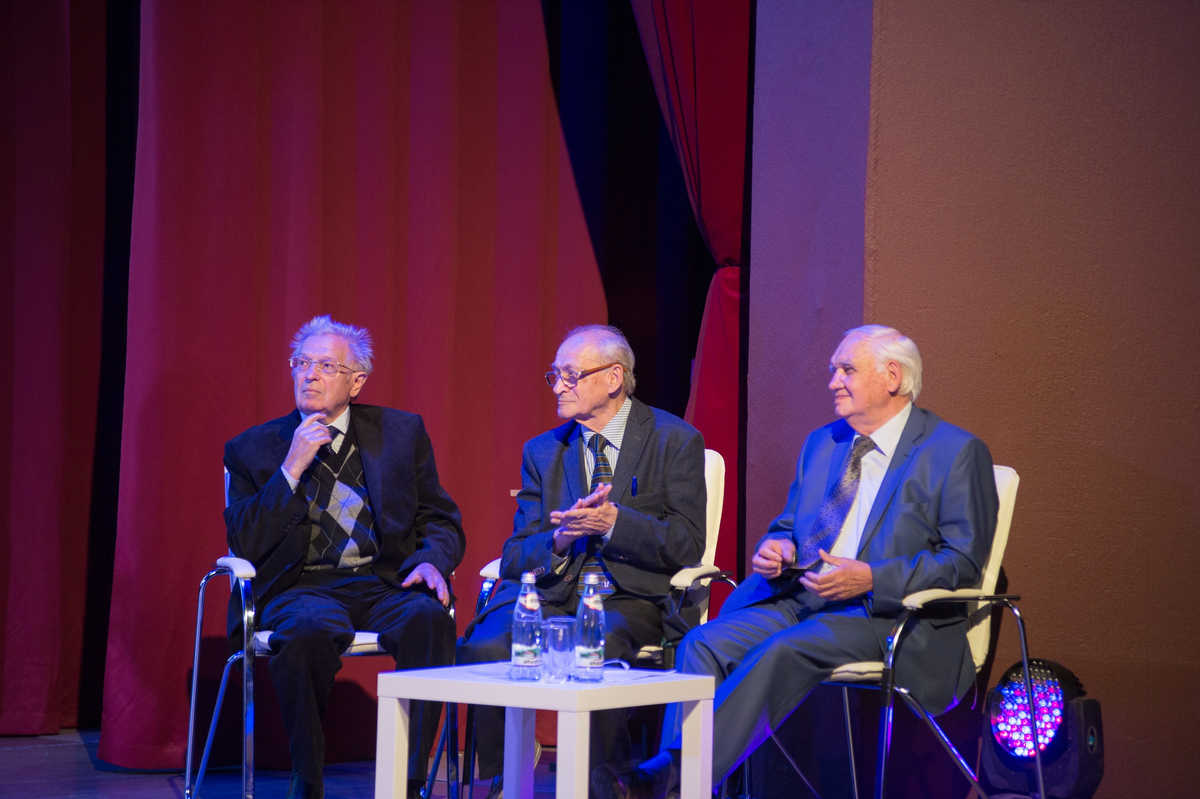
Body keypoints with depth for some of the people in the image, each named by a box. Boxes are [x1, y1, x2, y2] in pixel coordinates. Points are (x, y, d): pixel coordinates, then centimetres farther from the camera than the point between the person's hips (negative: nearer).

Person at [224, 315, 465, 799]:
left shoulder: (402, 432, 14)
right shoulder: (253, 450, 10)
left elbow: (442, 521, 15)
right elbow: (245, 547, 0)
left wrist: (431, 560, -9)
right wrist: (293, 468, -9)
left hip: (383, 585, 2)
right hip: (299, 590, -1)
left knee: (429, 618, -33)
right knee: (307, 630, -37)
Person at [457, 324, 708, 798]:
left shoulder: (676, 441, 4)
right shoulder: (542, 452, 16)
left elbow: (687, 545, -4)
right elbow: (518, 554, 11)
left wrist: (613, 522, -18)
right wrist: (559, 540, -12)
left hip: (632, 599, -3)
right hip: (551, 593, 3)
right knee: (484, 646, -29)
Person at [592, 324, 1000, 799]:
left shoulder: (957, 453, 0)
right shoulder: (822, 443, 21)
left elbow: (964, 560, -7)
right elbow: (787, 525, 28)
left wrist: (871, 579, -19)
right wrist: (777, 547, 2)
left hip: (886, 613, -6)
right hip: (799, 598, 7)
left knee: (785, 650, -33)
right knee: (704, 644, -21)